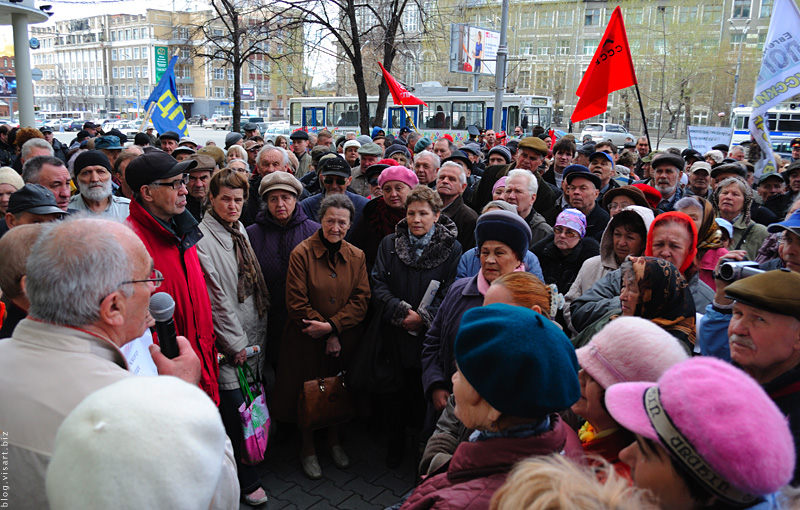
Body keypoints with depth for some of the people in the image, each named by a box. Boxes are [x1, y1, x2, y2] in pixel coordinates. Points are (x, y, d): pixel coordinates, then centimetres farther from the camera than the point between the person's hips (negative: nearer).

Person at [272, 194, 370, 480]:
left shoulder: (357, 257, 1)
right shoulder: (301, 254, -11)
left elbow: (361, 301, -3)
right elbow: (296, 303, -13)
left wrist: (332, 326, -17)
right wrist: (328, 337, -14)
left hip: (345, 339, 3)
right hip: (308, 340, -3)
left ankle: (334, 441, 41)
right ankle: (308, 449, 32)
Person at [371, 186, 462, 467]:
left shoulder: (452, 248, -3)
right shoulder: (389, 244, 4)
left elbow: (450, 293, -6)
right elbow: (377, 284, -1)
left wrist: (423, 316, -18)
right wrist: (402, 311, -15)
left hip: (431, 336, -2)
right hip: (395, 335, 2)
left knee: (427, 394, 7)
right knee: (395, 392, 13)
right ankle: (394, 447, 34)